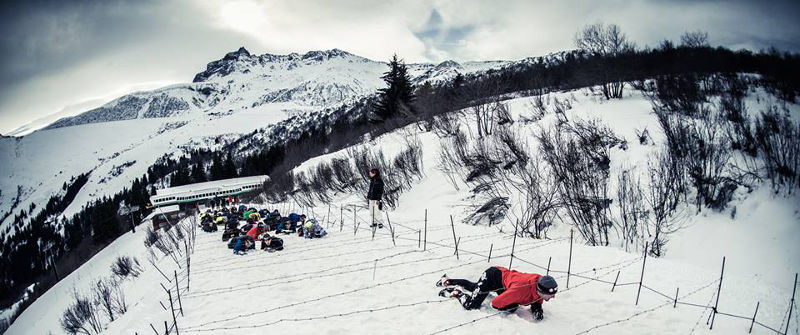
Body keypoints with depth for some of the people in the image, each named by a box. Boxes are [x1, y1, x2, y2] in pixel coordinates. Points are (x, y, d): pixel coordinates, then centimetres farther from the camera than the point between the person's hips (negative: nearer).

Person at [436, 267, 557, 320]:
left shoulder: (541, 282, -24)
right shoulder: (521, 290, -44)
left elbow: (536, 300, -1)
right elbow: (495, 303, -33)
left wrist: (537, 308, -23)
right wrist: (515, 305, -20)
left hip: (504, 274, 8)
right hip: (492, 275, -7)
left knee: (472, 287, 28)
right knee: (471, 305, -19)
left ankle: (446, 281, 46)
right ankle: (456, 292, 9)